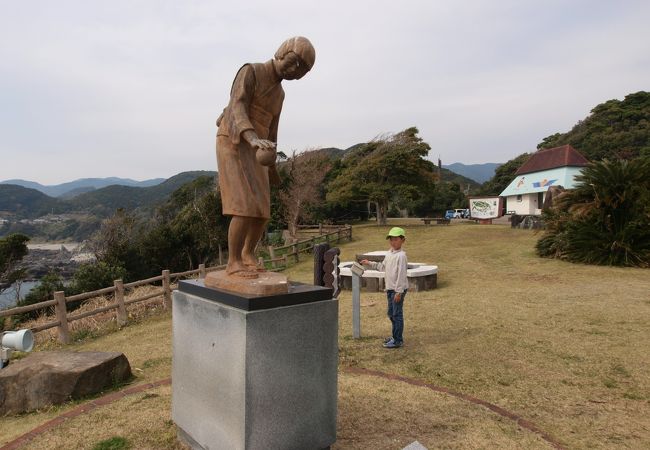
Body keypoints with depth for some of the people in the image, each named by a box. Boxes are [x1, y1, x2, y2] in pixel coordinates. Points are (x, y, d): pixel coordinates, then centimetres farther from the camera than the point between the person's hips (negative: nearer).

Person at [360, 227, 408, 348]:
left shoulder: (401, 255, -17)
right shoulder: (389, 253, 10)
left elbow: (401, 274, -20)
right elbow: (383, 266, 23)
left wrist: (398, 291, -20)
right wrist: (369, 264, 18)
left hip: (398, 289, -9)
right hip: (390, 288, 9)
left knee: (397, 314, -2)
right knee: (391, 314, 18)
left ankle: (398, 341, 6)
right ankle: (396, 336, 32)